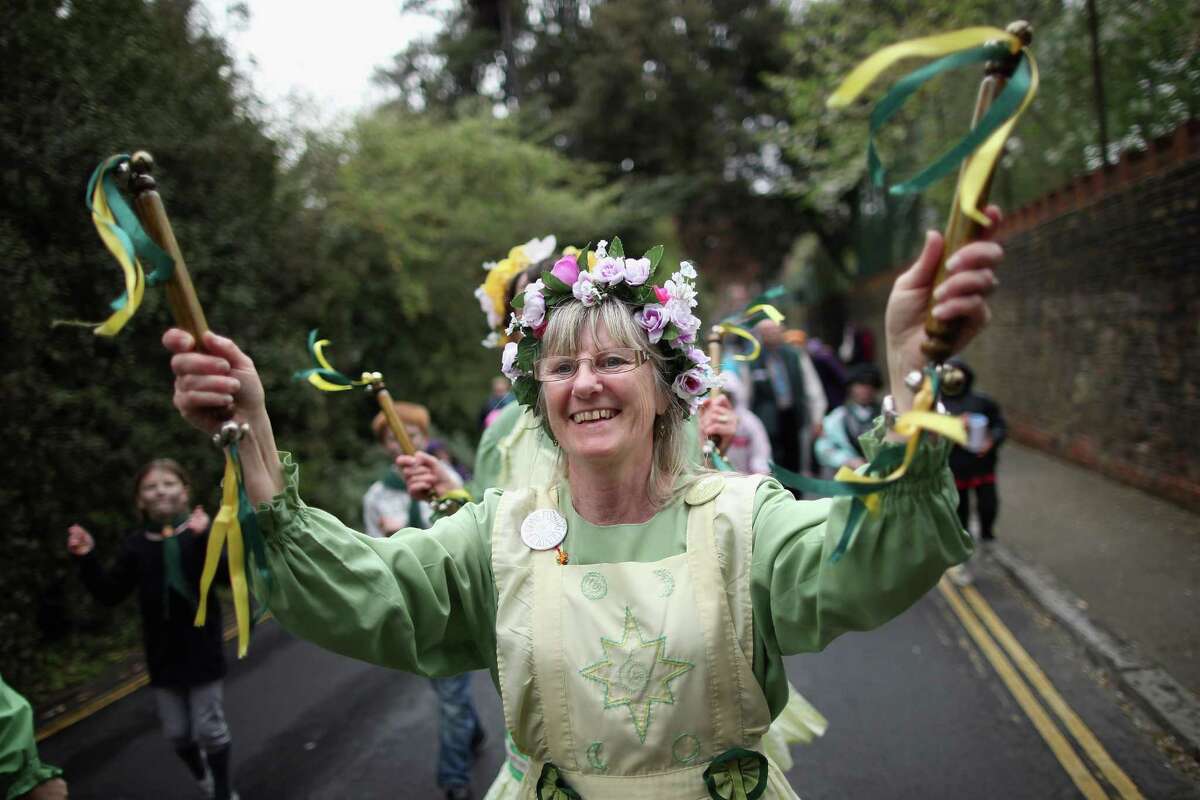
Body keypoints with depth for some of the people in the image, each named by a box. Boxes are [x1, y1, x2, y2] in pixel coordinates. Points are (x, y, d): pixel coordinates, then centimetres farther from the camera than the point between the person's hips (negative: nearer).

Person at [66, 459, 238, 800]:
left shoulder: (201, 533, -10)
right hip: (162, 653, 4)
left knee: (209, 728, 3)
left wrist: (204, 538, -40)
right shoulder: (136, 544, 1)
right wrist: (87, 558, -11)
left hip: (202, 649, -4)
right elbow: (109, 593, 3)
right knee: (176, 732, 13)